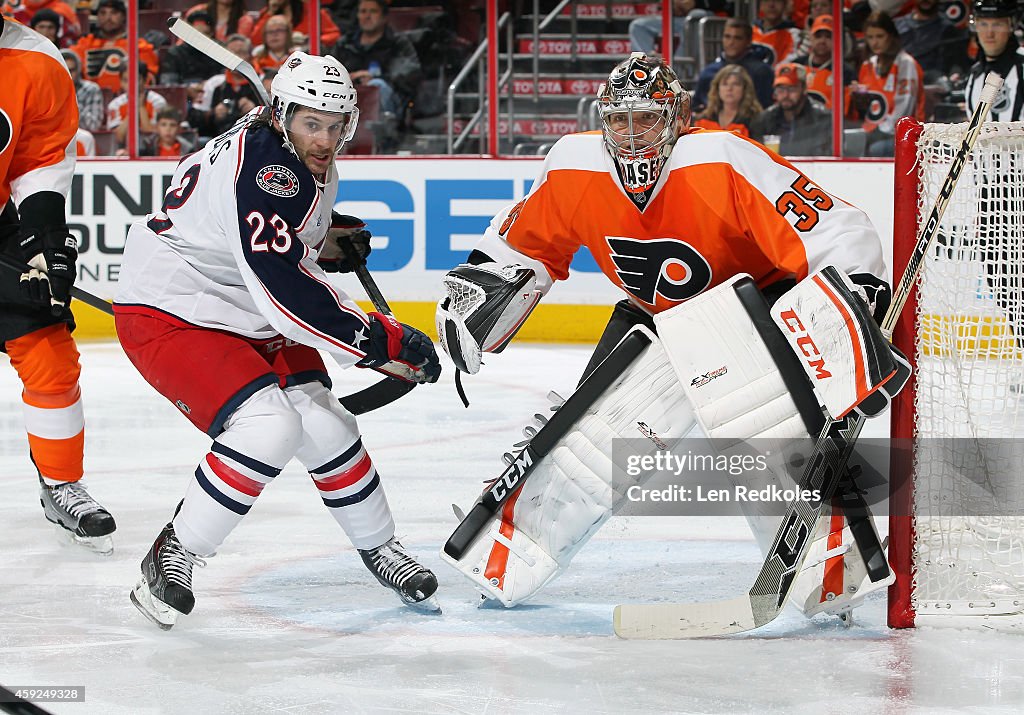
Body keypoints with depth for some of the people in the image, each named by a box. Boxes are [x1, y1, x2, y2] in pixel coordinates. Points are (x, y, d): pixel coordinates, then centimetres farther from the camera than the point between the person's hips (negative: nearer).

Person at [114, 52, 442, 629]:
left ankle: (380, 547, 24)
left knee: (324, 425, 1)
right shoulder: (263, 166, -28)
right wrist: (381, 340, -33)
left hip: (252, 318, 9)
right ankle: (173, 560, -10)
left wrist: (330, 244, 10)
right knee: (269, 427, -25)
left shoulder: (313, 165, 4)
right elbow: (283, 286, -36)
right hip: (168, 315, -9)